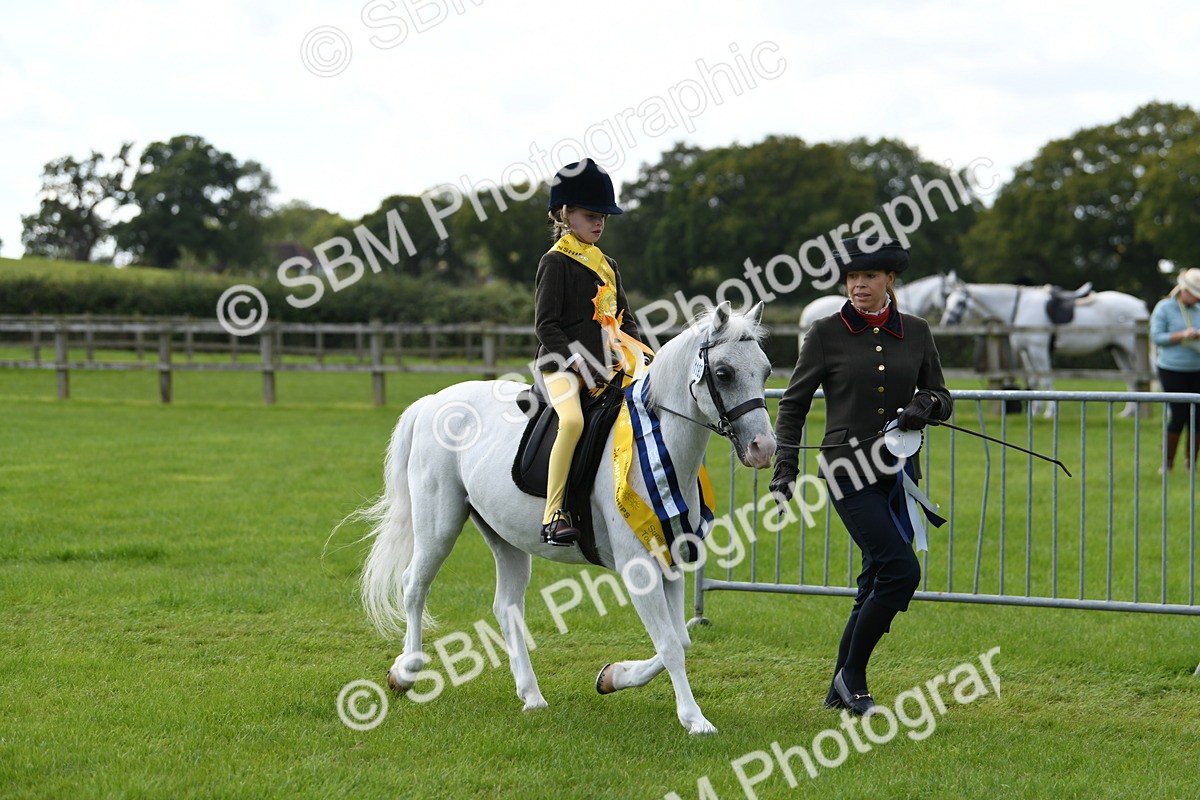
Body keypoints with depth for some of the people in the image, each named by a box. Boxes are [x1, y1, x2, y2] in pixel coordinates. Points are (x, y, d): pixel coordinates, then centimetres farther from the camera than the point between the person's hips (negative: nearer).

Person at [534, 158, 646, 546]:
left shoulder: (607, 265, 21)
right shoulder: (555, 263, -2)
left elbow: (624, 319, 24)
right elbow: (546, 325, -8)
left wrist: (630, 353, 4)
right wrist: (581, 363, -17)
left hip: (604, 368, 8)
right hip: (561, 365, -8)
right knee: (573, 420, -33)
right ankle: (553, 515, -30)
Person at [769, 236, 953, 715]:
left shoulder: (916, 333, 6)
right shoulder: (826, 334, -3)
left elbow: (941, 399, 13)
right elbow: (794, 404, 3)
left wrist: (927, 406, -10)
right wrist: (786, 466, -4)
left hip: (898, 471, 5)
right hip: (848, 471, -5)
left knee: (878, 581, 7)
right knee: (901, 570, -17)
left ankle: (841, 690, 20)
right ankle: (851, 676, -2)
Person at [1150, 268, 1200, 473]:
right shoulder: (1164, 308, -3)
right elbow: (1156, 337, -6)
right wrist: (1182, 336, -17)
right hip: (1172, 369, -5)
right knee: (1179, 415, -9)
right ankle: (1167, 462, 6)